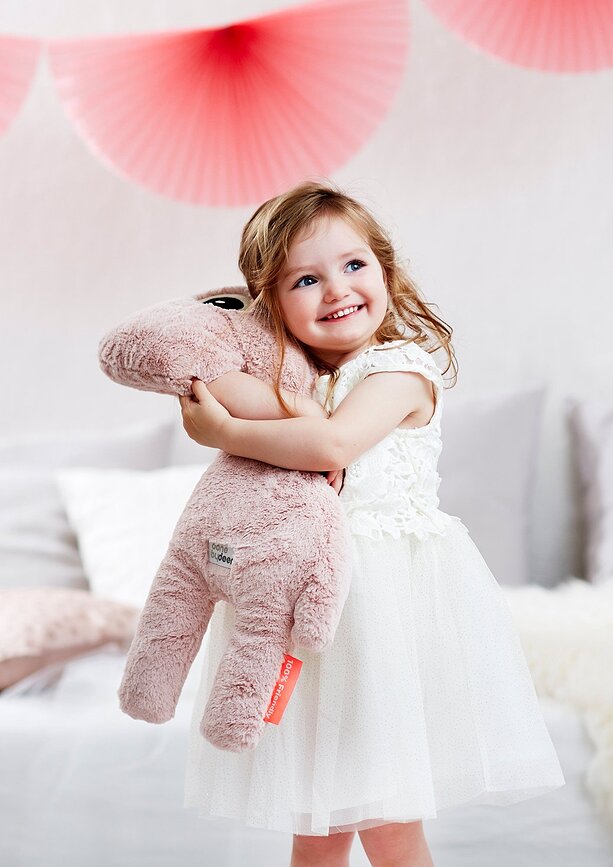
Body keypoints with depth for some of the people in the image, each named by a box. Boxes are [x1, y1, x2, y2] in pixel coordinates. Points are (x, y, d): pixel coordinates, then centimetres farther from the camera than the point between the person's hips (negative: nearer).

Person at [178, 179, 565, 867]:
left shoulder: (400, 368, -8)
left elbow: (332, 444, -24)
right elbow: (200, 380, -5)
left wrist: (222, 432, -16)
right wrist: (289, 407, -20)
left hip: (386, 595, -5)